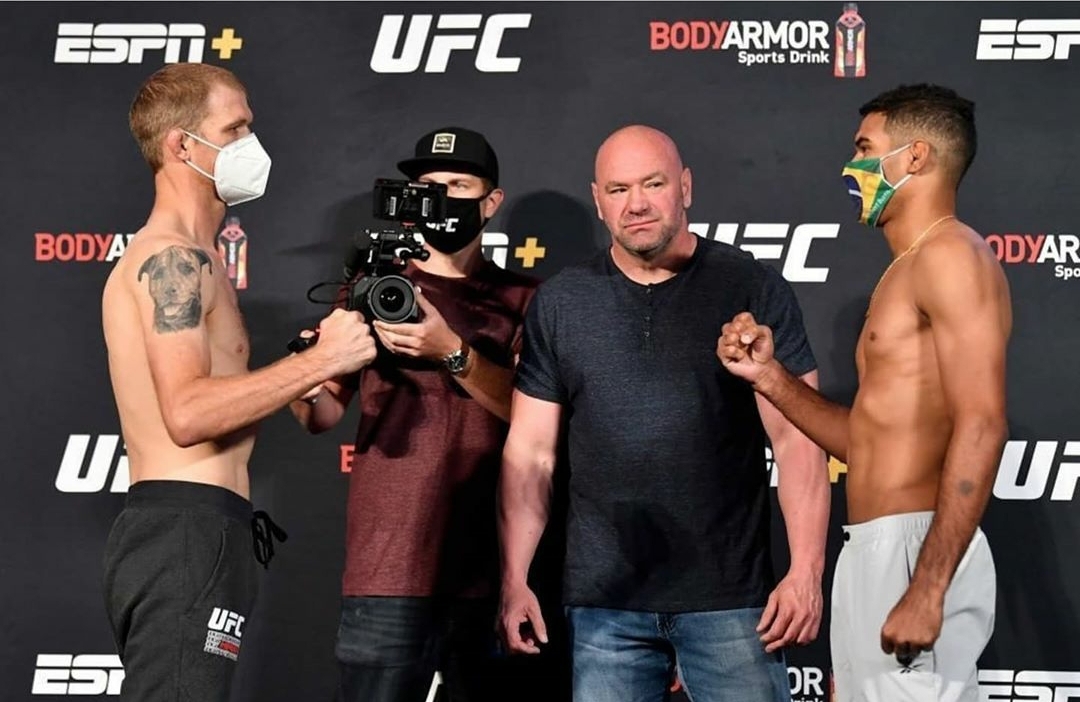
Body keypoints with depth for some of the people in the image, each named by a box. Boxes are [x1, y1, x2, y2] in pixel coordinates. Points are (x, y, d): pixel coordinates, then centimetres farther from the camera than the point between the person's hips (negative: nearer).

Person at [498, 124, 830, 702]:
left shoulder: (753, 290, 0)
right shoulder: (559, 303, 7)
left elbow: (796, 440, -3)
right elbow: (530, 452, 7)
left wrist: (806, 572, -11)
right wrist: (514, 581, 0)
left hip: (729, 595, -2)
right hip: (603, 603, 2)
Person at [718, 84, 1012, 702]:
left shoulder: (949, 255, -10)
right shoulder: (908, 272, 21)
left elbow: (981, 428, -21)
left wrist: (927, 589, -26)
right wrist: (769, 376, 10)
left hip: (915, 550, -10)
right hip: (873, 551, 10)